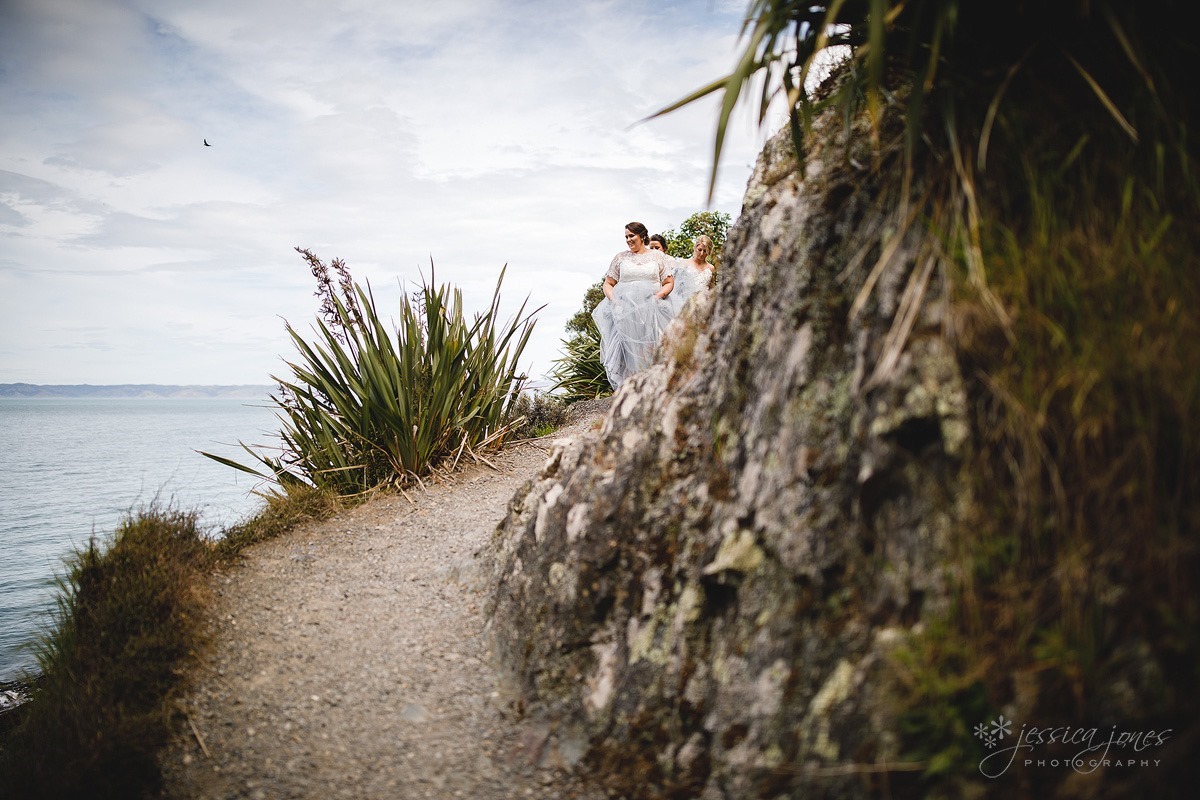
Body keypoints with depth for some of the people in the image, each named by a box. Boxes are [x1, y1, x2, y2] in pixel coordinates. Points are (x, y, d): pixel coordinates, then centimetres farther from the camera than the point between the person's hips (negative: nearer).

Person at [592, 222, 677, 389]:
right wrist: (613, 299, -4)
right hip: (624, 310, 1)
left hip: (652, 310, -1)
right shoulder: (621, 257, 17)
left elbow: (669, 283, 11)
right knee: (626, 349, -10)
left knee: (650, 349, -12)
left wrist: (659, 294, -9)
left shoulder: (658, 256, 13)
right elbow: (608, 284, 16)